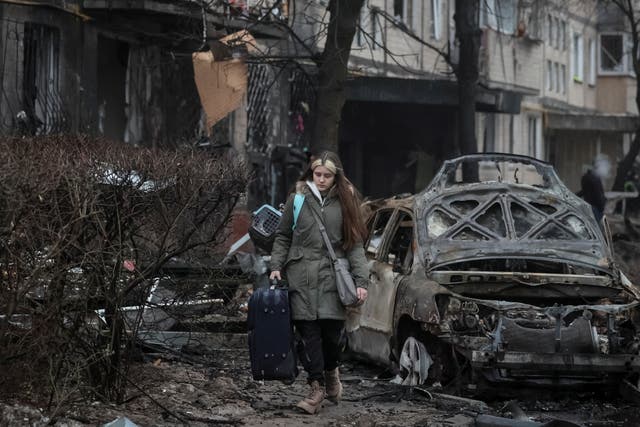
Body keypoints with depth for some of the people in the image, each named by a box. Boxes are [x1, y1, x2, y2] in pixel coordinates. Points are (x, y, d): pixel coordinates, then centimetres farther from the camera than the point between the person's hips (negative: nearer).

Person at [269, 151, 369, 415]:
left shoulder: (345, 201, 8)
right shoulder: (298, 199, 7)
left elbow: (355, 243, 7)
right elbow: (283, 237, 14)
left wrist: (361, 280, -2)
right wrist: (276, 267, 2)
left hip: (332, 275, 0)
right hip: (301, 276, 0)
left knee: (332, 329, -4)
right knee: (308, 331, -5)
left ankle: (330, 372, 26)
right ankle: (317, 387, 0)